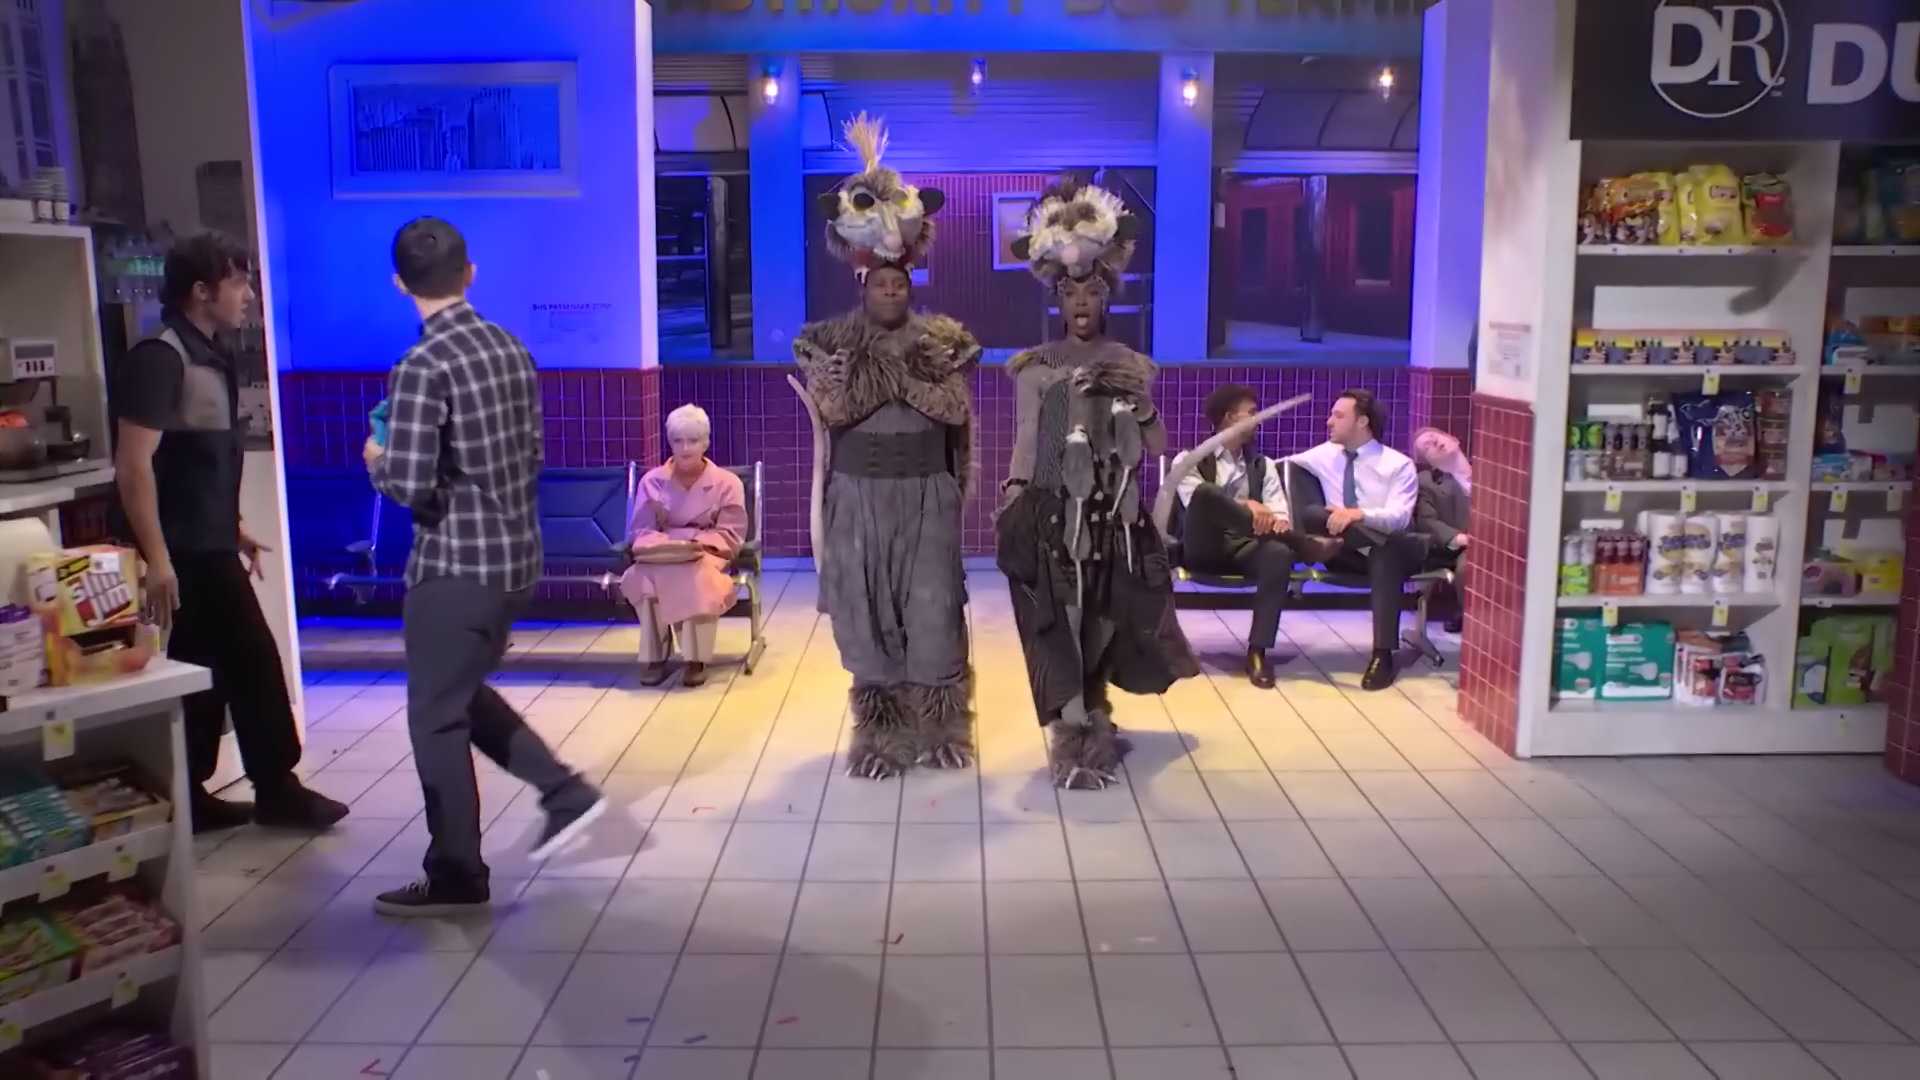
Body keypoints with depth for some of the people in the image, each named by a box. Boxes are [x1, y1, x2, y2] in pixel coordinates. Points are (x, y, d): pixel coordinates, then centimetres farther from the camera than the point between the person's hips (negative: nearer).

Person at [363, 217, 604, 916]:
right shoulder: (513, 351, 6)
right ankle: (565, 792, 20)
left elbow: (410, 486, -20)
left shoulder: (423, 365, -17)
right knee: (465, 694, 25)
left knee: (436, 716, 6)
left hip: (455, 564, -8)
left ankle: (456, 877, 16)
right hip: (515, 556, 8)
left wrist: (376, 461, 0)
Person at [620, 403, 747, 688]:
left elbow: (730, 535, -3)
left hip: (706, 555, -2)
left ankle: (696, 660, -24)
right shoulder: (652, 481, 7)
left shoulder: (727, 483, 1)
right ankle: (655, 657, -23)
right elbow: (639, 531, 6)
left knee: (698, 579, -39)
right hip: (661, 557, 2)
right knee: (642, 577, -35)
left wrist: (697, 544, -21)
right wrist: (664, 544, -17)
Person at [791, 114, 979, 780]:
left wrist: (898, 368, -16)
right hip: (860, 498, 0)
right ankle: (880, 731, 16)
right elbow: (832, 408, -13)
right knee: (867, 616, 4)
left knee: (933, 613, 1)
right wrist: (884, 366, -19)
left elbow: (958, 408, -11)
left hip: (927, 497, 0)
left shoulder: (942, 339, 2)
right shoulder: (831, 340, 1)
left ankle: (941, 729, 15)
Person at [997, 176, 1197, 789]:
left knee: (1104, 619, 5)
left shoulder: (1133, 366, 9)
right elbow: (1025, 440, 2)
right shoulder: (1035, 367, 4)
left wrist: (1140, 401, -11)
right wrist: (1011, 500, -10)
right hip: (1052, 514, -2)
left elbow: (1159, 448, 6)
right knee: (1058, 623, -7)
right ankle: (1075, 739, -1)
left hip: (1114, 517, 2)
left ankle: (1089, 720, 24)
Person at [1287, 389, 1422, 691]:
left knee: (1388, 552, -41)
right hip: (1345, 553, 2)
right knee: (1308, 514, -26)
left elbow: (1399, 517, -19)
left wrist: (1358, 514, -37)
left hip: (1388, 551, -2)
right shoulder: (1325, 455, 10)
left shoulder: (1399, 464, -3)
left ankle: (1383, 655, -41)